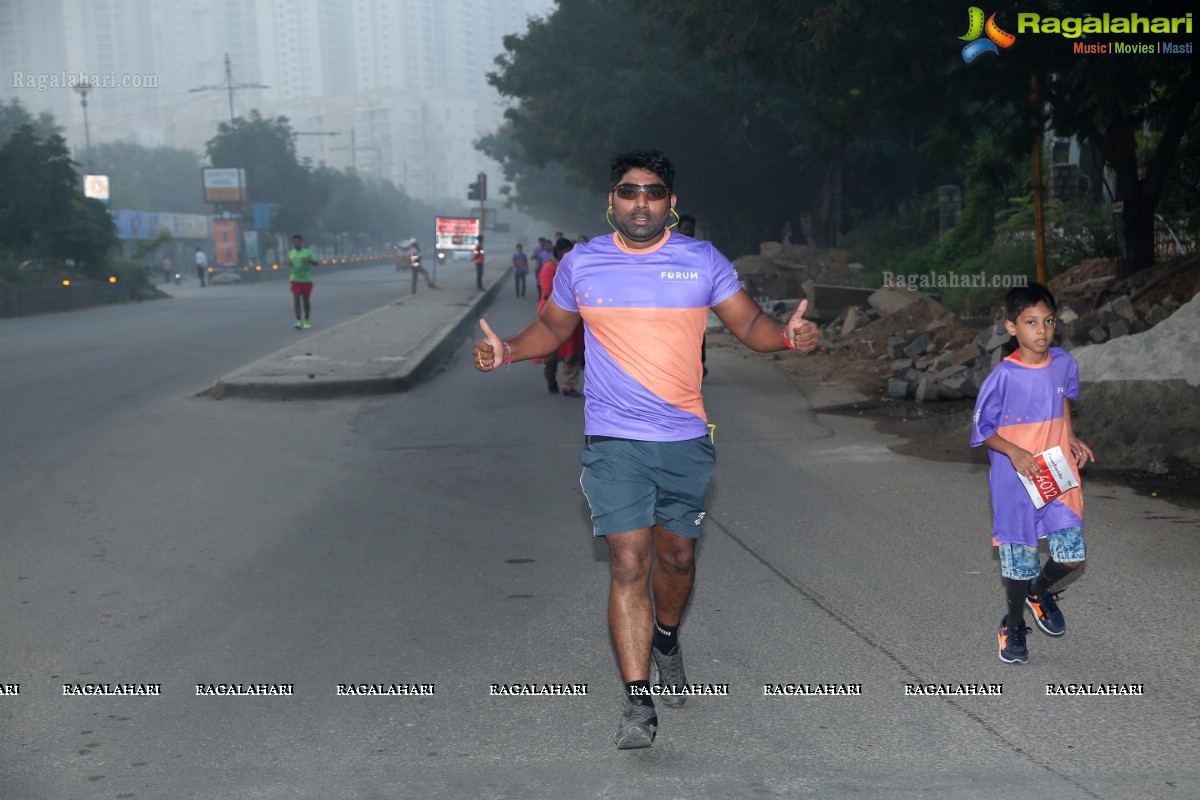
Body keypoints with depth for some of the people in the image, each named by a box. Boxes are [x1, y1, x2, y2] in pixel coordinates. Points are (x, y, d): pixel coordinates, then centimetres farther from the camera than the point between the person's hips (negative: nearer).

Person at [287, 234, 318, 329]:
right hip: (295, 280, 1)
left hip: (306, 280, -1)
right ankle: (298, 320, -10)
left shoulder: (307, 252, -2)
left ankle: (306, 320, 19)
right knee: (296, 299, -10)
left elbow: (316, 263, -5)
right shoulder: (291, 253, 7)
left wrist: (308, 261, -24)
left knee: (306, 300, 6)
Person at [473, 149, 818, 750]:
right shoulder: (581, 263, 2)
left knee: (676, 555, 16)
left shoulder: (703, 261, 1)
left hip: (686, 440, 2)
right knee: (629, 564, -9)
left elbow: (749, 323, 6)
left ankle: (666, 638, 46)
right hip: (613, 444, -1)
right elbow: (552, 327, 16)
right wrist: (509, 351, -3)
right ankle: (638, 701, -4)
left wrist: (787, 335, -15)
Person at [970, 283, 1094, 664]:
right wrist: (1013, 452, -23)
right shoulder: (1004, 375, -17)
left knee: (1072, 554, 2)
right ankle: (1014, 624, 32)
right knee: (1019, 557, 7)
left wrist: (1071, 439, 5)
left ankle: (1040, 590, 35)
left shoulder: (1064, 363, -4)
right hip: (1016, 480, -4)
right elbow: (982, 429, -9)